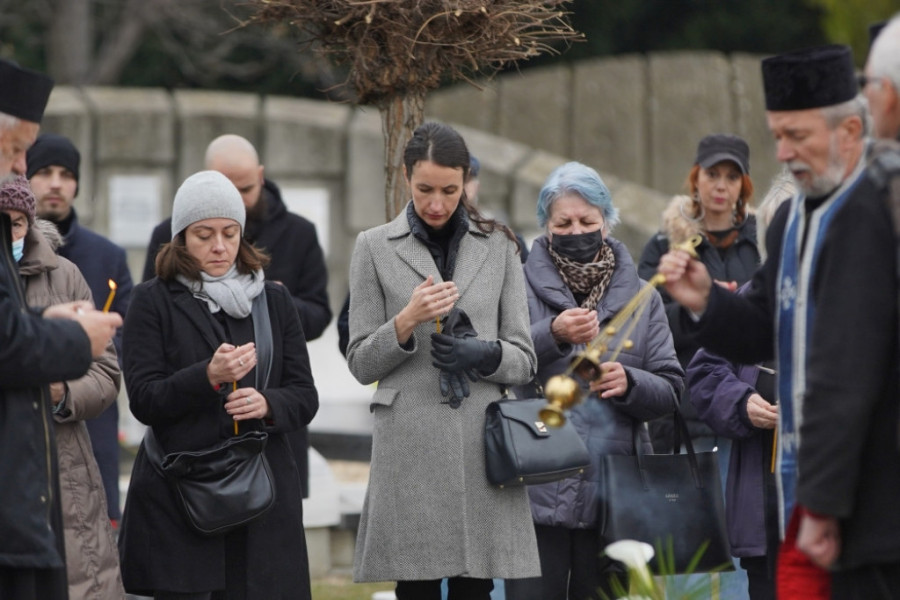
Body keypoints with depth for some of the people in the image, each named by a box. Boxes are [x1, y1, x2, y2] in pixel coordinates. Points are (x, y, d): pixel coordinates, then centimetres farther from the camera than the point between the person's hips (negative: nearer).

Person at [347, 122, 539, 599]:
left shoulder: (498, 247, 10)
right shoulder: (374, 248, 6)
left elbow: (523, 361, 10)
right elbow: (361, 364, 5)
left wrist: (482, 353, -12)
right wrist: (407, 320, -12)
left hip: (482, 447, 1)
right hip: (410, 450, -1)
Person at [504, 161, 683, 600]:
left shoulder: (639, 296, 13)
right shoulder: (522, 287, 5)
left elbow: (670, 390, 7)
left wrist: (629, 383, -12)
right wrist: (552, 334, -26)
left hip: (612, 496, 3)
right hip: (538, 493, -2)